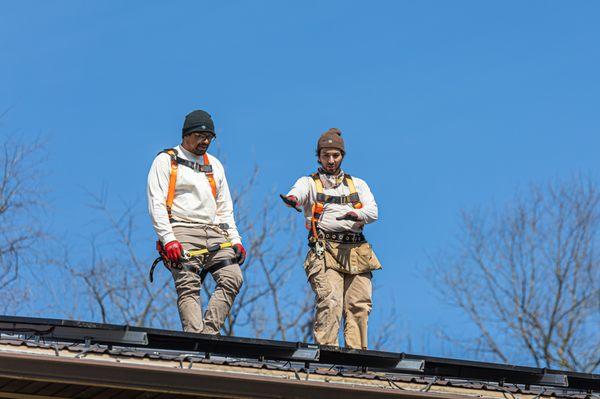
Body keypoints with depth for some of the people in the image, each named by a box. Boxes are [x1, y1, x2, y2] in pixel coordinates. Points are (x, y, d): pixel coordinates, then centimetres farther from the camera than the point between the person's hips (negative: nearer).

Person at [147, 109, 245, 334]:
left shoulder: (215, 165, 24)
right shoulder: (166, 161, 7)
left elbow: (225, 208, 25)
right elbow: (156, 204, -3)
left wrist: (235, 240, 11)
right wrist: (168, 239, -15)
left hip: (215, 233, 5)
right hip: (183, 233, -5)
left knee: (233, 278, -16)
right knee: (189, 288, -17)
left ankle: (208, 330, -19)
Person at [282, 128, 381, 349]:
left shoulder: (357, 184, 23)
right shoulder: (310, 182, 15)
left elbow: (373, 212, 7)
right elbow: (299, 191, -10)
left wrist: (356, 215, -17)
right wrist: (292, 199, -36)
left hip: (356, 251, 3)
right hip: (325, 250, -3)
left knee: (359, 306, -6)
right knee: (330, 302, -19)